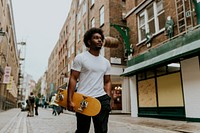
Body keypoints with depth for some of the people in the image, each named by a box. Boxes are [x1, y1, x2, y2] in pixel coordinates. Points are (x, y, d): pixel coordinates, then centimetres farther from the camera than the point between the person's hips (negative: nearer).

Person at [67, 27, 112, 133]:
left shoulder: (106, 62, 12)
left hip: (101, 99, 4)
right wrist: (69, 100, -13)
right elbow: (73, 79, -6)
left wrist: (108, 98, 4)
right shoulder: (80, 58, -2)